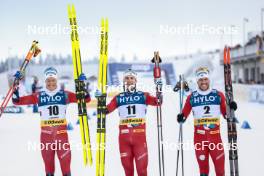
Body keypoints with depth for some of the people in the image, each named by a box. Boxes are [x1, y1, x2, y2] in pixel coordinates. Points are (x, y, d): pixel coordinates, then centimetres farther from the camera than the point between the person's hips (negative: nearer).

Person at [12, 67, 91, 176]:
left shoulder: (65, 94, 3)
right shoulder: (39, 96, 3)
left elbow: (86, 99, 3)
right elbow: (18, 101, 4)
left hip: (61, 132, -1)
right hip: (46, 133, 1)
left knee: (65, 159, -1)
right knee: (47, 159, 10)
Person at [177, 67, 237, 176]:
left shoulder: (218, 95, 3)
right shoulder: (191, 97, 3)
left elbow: (226, 114, 7)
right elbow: (184, 114, 6)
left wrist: (231, 109, -11)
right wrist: (181, 118, -15)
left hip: (215, 135, 0)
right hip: (199, 136, 0)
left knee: (219, 163, -1)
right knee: (202, 164, 8)